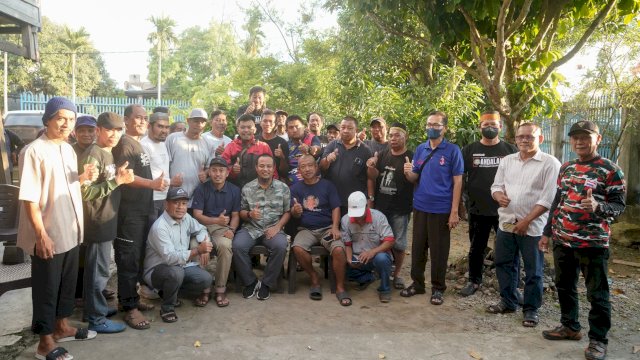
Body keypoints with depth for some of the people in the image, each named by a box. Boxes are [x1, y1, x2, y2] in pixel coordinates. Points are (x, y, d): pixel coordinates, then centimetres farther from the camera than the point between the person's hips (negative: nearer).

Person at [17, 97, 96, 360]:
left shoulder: (68, 149, 8)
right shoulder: (34, 152, -16)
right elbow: (29, 198, -19)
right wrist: (41, 234, -21)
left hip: (70, 232, 8)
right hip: (48, 235, -8)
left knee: (67, 283, 19)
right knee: (47, 288, 5)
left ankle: (62, 327, 37)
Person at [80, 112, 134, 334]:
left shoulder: (108, 153, 11)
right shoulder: (93, 154, -18)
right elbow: (85, 192, -25)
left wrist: (122, 178, 5)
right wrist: (117, 181, -26)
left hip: (106, 221, 9)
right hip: (98, 222, -9)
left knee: (98, 269, 19)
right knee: (98, 271, 0)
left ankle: (95, 308, 32)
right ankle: (97, 319, 11)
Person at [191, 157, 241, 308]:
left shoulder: (234, 190, 8)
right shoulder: (201, 189, 2)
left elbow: (235, 215, 7)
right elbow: (197, 215, -4)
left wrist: (231, 230, -13)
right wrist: (216, 220, -20)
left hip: (223, 228, 1)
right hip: (203, 226, 0)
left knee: (225, 246, -34)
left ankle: (221, 289, -19)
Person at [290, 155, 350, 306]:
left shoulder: (327, 185, 5)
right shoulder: (296, 188, 7)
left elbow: (336, 208, 2)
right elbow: (295, 214, 1)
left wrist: (335, 227, -15)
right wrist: (295, 211, -24)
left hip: (327, 228, -1)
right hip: (306, 229, 1)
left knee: (339, 249, -29)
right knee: (297, 248, -30)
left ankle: (340, 287, -9)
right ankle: (314, 278, -5)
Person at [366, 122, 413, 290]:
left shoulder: (412, 157, -6)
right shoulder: (382, 154, 6)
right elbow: (373, 177, 5)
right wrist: (371, 167, -17)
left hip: (400, 208, -3)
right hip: (380, 206, 4)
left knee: (398, 243, 6)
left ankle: (397, 274, 21)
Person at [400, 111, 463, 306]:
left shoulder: (452, 150, -5)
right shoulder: (420, 149, 8)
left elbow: (457, 182, -7)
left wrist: (454, 212, -12)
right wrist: (408, 173, -13)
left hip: (441, 209, -4)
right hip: (420, 207, 4)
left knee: (439, 250, 6)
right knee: (418, 247, 11)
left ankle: (438, 288, 20)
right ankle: (417, 283, 26)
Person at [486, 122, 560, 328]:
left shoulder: (550, 163, -8)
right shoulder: (507, 161, 9)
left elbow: (548, 199, -13)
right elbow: (496, 186, 13)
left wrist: (526, 220, -16)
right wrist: (498, 195, -12)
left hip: (533, 226, -5)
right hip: (506, 223, 5)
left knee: (533, 271, 5)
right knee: (503, 264, 14)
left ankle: (531, 309, 20)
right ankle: (508, 302, 31)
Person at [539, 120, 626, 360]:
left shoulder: (610, 170, -7)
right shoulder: (566, 168, 11)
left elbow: (619, 206, -9)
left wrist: (597, 207, -30)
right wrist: (547, 232, 15)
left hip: (593, 243, -6)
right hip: (562, 241, 6)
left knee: (597, 294, 4)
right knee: (564, 287, 16)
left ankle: (598, 339, 16)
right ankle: (570, 327, 33)